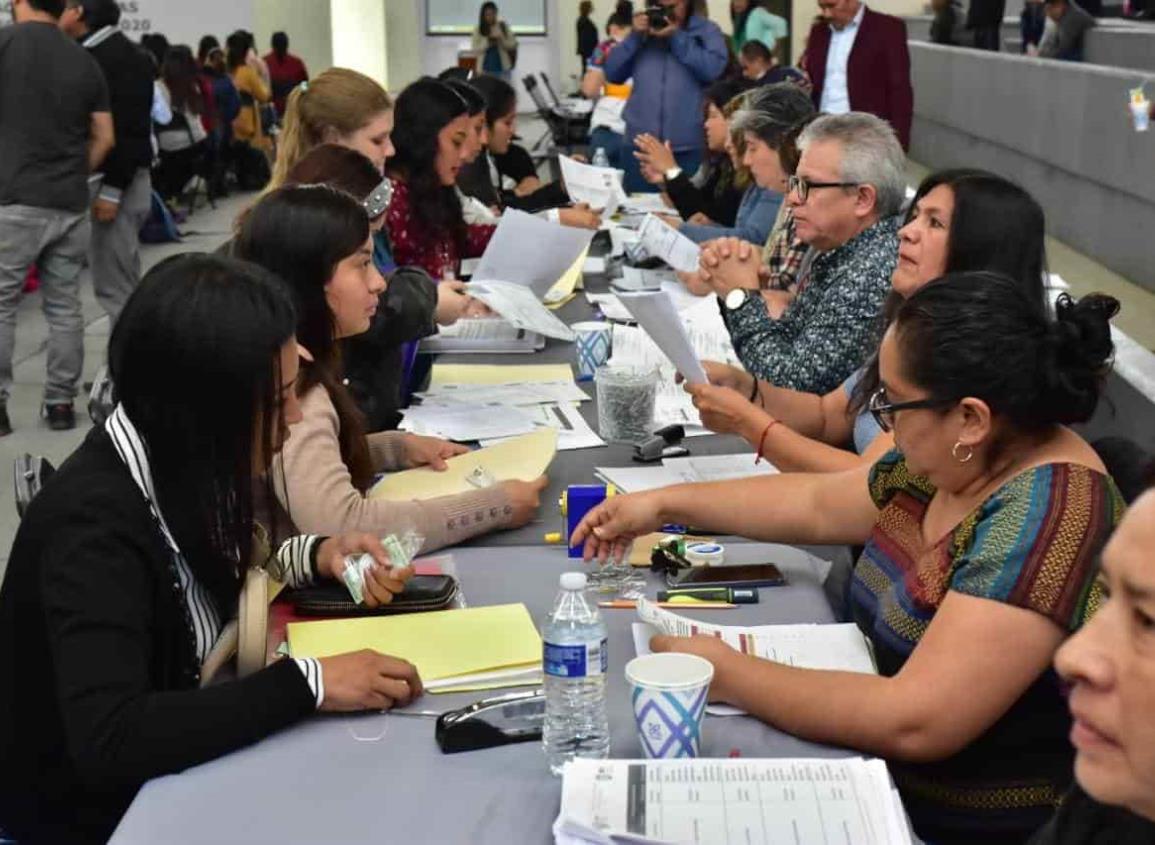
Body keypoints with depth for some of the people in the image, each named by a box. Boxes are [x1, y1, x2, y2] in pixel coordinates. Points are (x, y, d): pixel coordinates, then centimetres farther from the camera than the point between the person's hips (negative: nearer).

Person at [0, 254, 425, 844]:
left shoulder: (169, 460, -7)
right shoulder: (94, 525, -28)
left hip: (170, 765, 7)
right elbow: (107, 743, -37)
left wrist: (315, 556, -5)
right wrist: (307, 683, -34)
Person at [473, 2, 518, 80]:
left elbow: (512, 45, -1)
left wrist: (501, 38, -18)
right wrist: (488, 40, -19)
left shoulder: (503, 26, 0)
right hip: (485, 69, -1)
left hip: (503, 67, 1)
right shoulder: (478, 30, -1)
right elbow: (475, 49, -7)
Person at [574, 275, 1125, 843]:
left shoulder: (1044, 518, -28)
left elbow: (914, 724, -32)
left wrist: (727, 676, -24)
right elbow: (819, 504, 16)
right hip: (888, 777, 8)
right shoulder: (960, 460, -1)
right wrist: (667, 503, 13)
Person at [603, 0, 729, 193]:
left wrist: (677, 37, -12)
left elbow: (713, 69, -13)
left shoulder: (707, 31, 5)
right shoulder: (643, 29, 13)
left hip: (688, 145, -3)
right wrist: (635, 37, -4)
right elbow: (612, 74, 6)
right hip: (641, 141, 3)